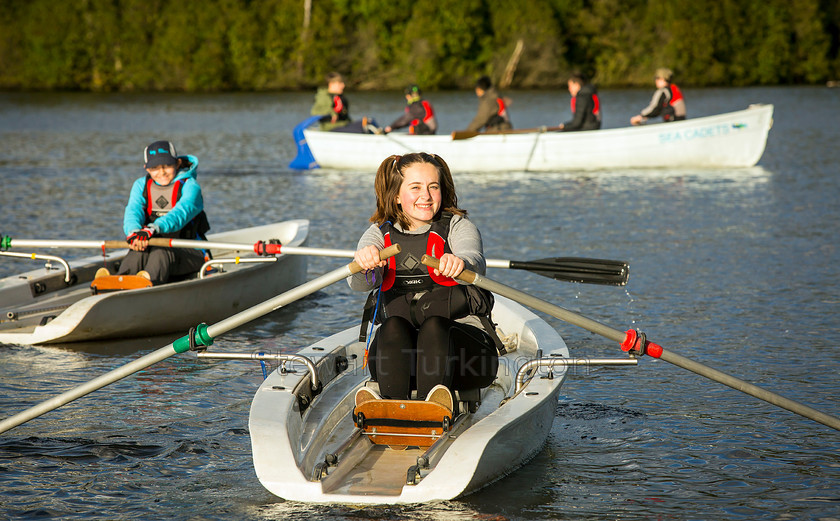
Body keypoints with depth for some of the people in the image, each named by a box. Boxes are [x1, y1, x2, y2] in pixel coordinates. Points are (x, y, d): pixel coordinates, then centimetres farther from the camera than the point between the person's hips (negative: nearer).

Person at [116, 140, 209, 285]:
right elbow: (133, 210, -12)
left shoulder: (190, 185, -5)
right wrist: (133, 231, -39)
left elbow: (181, 212, -27)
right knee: (137, 253, -32)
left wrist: (153, 229, -48)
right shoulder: (141, 185, 9)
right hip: (153, 244, 3)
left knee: (160, 253, -36)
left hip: (188, 252, -3)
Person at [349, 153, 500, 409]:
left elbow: (476, 265, -17)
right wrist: (365, 265, -34)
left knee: (435, 326, -32)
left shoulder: (458, 226, 7)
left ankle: (432, 400, -58)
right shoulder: (380, 234, 12)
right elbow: (359, 283, -9)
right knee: (393, 326, -30)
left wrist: (460, 263, -43)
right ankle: (392, 400, -55)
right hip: (395, 346, 2)